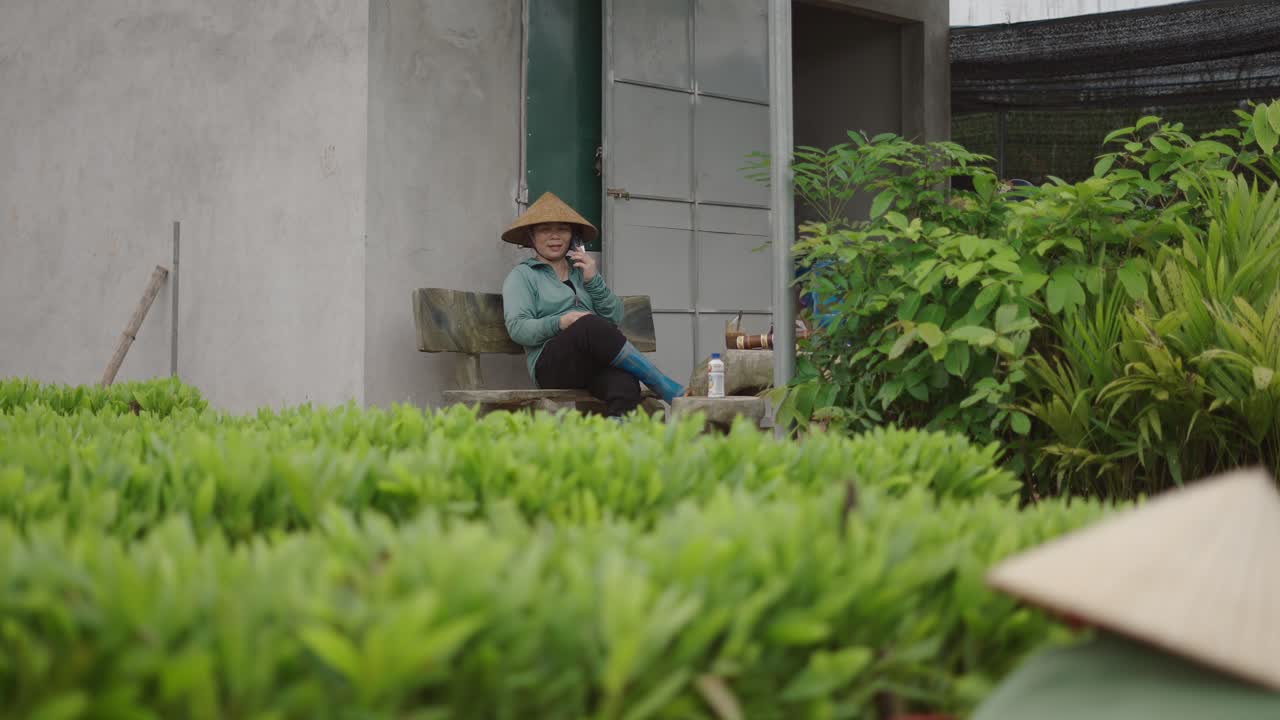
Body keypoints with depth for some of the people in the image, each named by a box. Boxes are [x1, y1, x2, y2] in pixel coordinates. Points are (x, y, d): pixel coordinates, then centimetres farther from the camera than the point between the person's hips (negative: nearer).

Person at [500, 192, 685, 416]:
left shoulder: (583, 271, 29)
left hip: (597, 362, 4)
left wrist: (594, 280, 2)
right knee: (591, 325, -36)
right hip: (552, 363, -4)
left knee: (625, 384, -34)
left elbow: (615, 317, 16)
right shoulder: (522, 276, 16)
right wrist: (560, 323, -17)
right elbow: (517, 328, -1)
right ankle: (674, 393, -32)